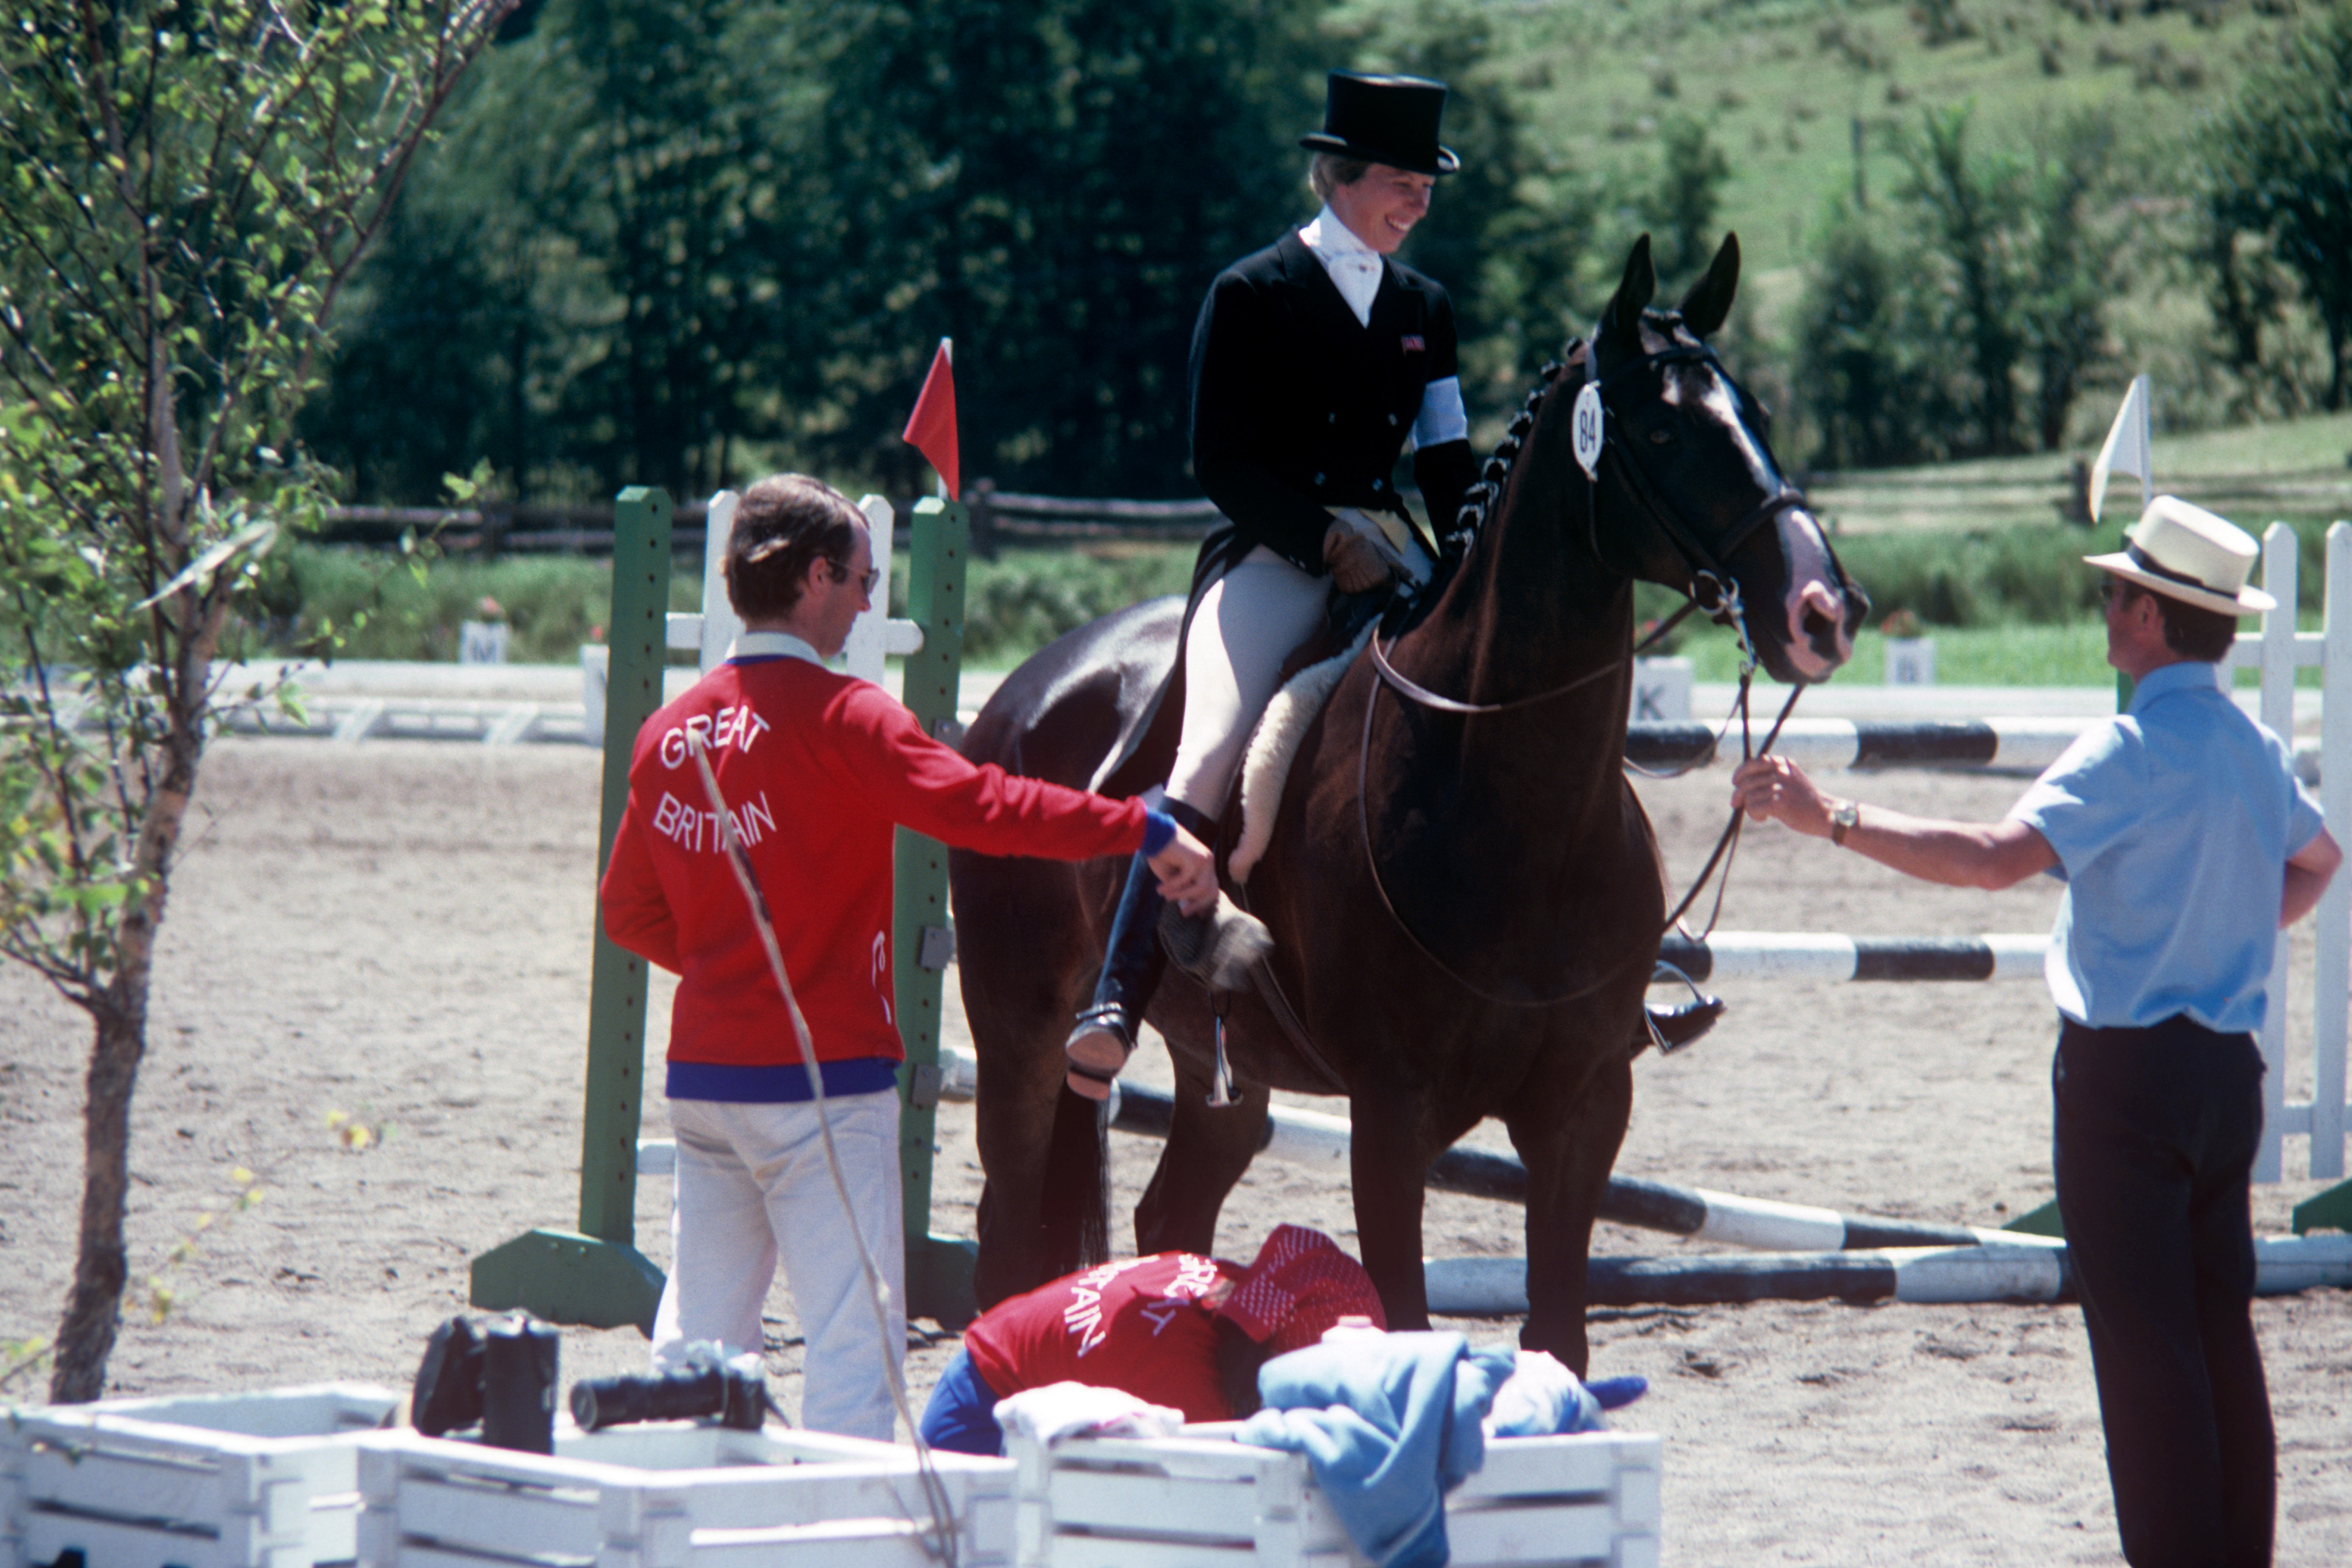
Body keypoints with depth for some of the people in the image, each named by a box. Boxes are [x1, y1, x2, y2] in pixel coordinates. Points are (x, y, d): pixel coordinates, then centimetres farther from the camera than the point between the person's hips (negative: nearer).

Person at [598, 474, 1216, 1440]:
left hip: (701, 1068, 7)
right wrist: (1144, 829, -22)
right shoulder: (838, 718, -12)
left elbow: (630, 913, 14)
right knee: (852, 1340, -4)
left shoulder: (669, 732, 8)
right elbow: (974, 806, -23)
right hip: (822, 1077, -7)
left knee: (698, 1339, 14)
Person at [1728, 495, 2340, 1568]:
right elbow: (2316, 861, 31)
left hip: (2126, 1067, -8)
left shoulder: (2131, 752, -17)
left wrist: (1832, 820, -28)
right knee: (2222, 1327, 12)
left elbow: (2002, 855, -29)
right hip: (2229, 1065, 8)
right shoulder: (2258, 751, 10)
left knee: (2141, 1333, -5)